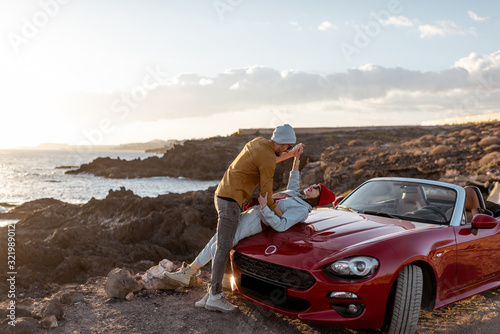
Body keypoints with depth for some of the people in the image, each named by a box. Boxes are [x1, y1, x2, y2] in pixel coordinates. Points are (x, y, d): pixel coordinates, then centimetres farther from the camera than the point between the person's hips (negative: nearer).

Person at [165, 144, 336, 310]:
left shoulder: (302, 210, -12)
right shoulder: (296, 194, 15)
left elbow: (280, 226, -22)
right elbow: (294, 181, 37)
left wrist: (264, 208, -30)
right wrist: (296, 159, 26)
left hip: (255, 222, -9)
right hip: (248, 214, 9)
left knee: (217, 249, -13)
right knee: (214, 242, 8)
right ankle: (187, 273, 17)